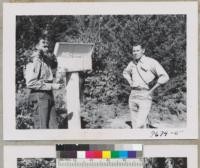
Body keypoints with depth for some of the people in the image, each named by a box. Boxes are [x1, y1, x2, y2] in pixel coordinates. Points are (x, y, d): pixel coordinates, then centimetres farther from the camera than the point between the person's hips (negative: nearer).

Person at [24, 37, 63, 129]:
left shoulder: (46, 61, 16)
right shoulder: (35, 62, -10)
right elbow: (30, 83, -20)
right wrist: (51, 86, -18)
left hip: (49, 96, 8)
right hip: (39, 97, -8)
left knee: (53, 126, 5)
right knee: (41, 127, -7)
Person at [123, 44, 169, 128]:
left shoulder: (151, 62, -7)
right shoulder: (132, 63, 13)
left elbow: (165, 77, -12)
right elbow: (125, 72, 36)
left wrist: (151, 90, -11)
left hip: (145, 96, -6)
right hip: (133, 95, 6)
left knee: (139, 124, -16)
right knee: (134, 124, 7)